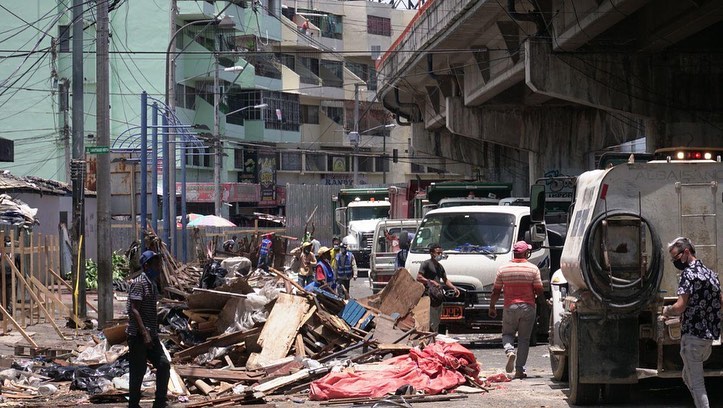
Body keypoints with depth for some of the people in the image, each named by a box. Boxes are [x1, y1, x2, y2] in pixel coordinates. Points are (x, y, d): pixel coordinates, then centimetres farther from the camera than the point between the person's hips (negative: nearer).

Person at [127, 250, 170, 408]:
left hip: (151, 335, 9)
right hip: (138, 336, -9)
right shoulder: (139, 283, -13)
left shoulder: (152, 284, 15)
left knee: (164, 364, 2)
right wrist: (144, 333, -27)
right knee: (138, 371, -2)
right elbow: (134, 310, -21)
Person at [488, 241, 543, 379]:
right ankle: (519, 369, 2)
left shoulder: (503, 268, -1)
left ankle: (509, 351, -13)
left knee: (507, 333, 18)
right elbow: (539, 291, -4)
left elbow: (496, 291, 2)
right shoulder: (533, 268, -5)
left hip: (510, 307, 1)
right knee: (524, 339, 8)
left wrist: (492, 307, 14)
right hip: (528, 307, -1)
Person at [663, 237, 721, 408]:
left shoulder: (689, 274, -13)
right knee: (688, 376, 22)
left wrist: (667, 311, -1)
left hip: (693, 335, -9)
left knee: (696, 382, -5)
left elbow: (680, 307, -20)